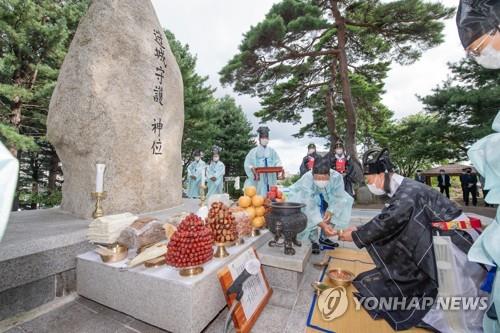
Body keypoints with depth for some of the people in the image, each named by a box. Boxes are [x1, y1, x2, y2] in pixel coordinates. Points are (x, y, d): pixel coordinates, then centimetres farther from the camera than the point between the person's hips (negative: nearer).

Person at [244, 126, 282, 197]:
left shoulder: (272, 151, 12)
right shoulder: (254, 151, 3)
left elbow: (278, 162, 7)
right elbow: (248, 164, -3)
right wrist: (252, 168, -23)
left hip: (270, 179, 3)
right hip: (258, 179, -2)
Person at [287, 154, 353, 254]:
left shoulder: (337, 177, -34)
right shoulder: (306, 179, -40)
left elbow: (338, 197, -20)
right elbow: (310, 207, -40)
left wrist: (330, 211, -34)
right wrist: (323, 225, -49)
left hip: (326, 197, 4)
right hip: (303, 197, -4)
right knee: (307, 212, -29)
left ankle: (324, 237, 2)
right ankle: (313, 240, -7)